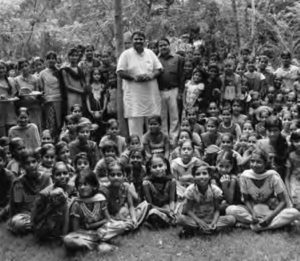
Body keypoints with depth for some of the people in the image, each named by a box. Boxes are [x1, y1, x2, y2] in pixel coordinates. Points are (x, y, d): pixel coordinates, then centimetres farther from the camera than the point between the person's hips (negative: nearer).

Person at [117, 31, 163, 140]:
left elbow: (159, 69, 12)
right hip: (133, 93, -3)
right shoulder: (126, 54, 2)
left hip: (151, 93, 4)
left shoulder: (150, 53, 13)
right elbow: (120, 72, -3)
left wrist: (151, 75, -9)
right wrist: (134, 77, -17)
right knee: (135, 120, -5)